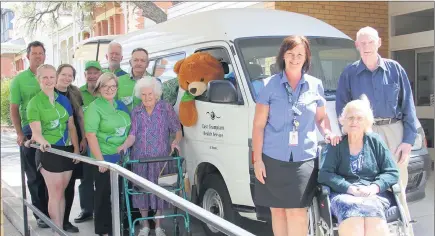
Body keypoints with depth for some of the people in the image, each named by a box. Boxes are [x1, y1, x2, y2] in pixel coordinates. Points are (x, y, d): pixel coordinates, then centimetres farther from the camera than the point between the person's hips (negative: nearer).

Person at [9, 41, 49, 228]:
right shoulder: (19, 79, 1)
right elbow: (14, 109, 0)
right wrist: (19, 133, -8)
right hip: (30, 132, -1)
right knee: (35, 176, 6)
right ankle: (41, 214, 15)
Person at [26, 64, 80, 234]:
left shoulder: (64, 100, 8)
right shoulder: (34, 103, -6)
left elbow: (71, 126, 10)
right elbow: (36, 131, -16)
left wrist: (76, 148, 3)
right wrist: (42, 142, -37)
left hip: (67, 150, 5)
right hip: (49, 151, -5)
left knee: (62, 192, 11)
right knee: (55, 193, -2)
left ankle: (61, 226, 19)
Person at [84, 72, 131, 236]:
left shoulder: (121, 106, 11)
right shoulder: (94, 107, -9)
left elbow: (129, 130, 19)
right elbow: (90, 135, -16)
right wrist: (100, 159, -19)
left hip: (123, 158, 6)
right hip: (105, 159, -6)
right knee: (104, 194, 3)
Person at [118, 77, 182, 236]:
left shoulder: (166, 109, 0)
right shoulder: (136, 112, 8)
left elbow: (177, 130, 2)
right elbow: (132, 134, 3)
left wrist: (175, 142, -17)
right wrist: (125, 145, -16)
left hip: (161, 158, -2)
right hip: (140, 158, 3)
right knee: (141, 190, 5)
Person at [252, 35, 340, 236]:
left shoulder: (315, 86, 8)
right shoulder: (271, 86, 1)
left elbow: (321, 117, 20)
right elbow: (258, 125, 1)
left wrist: (328, 133, -2)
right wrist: (257, 159, -5)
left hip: (303, 159, 1)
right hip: (273, 158, 0)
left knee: (297, 212, -5)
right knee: (277, 210, 6)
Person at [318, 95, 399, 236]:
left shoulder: (375, 142, 15)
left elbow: (392, 172, 10)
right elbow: (324, 174, -1)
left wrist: (374, 187, -10)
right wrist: (350, 188, -14)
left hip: (374, 194, 1)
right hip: (343, 193, -1)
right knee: (350, 208, -37)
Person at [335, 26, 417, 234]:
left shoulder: (395, 69, 5)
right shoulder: (349, 73, 4)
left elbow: (408, 107, 5)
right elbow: (342, 109, 6)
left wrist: (408, 139, -2)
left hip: (394, 131, 1)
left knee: (397, 184, 6)